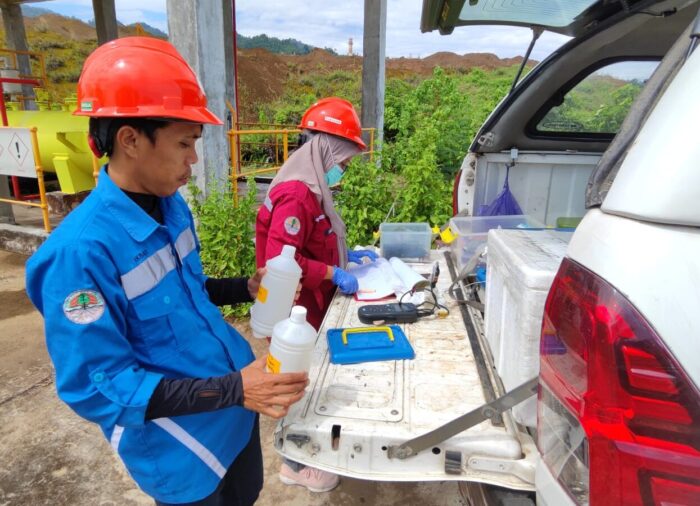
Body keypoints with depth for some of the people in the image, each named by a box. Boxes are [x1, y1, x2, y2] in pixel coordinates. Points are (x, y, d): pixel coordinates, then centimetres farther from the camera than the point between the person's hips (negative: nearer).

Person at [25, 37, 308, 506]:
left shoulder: (172, 206, -3)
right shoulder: (81, 250, -27)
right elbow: (97, 387, -24)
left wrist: (245, 288, -5)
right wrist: (232, 389, -31)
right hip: (180, 451, -7)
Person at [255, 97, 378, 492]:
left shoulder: (311, 187, 9)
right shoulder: (296, 195, -25)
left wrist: (346, 254, 10)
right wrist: (334, 274, -23)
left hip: (311, 306, 10)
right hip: (297, 311, -10)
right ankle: (295, 465, 28)